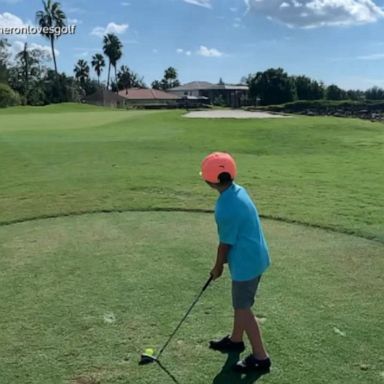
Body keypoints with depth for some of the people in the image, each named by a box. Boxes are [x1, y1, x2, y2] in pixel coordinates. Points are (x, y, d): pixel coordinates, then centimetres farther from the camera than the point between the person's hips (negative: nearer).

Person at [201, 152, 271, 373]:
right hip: (255, 256, 10)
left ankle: (261, 357, 15)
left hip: (246, 262, -9)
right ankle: (236, 340, 42)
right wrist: (225, 261, 20)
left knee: (243, 308, 5)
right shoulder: (239, 191, 1)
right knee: (241, 304, 24)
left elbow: (226, 243, -16)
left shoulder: (226, 207, -27)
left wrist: (218, 267, 1)